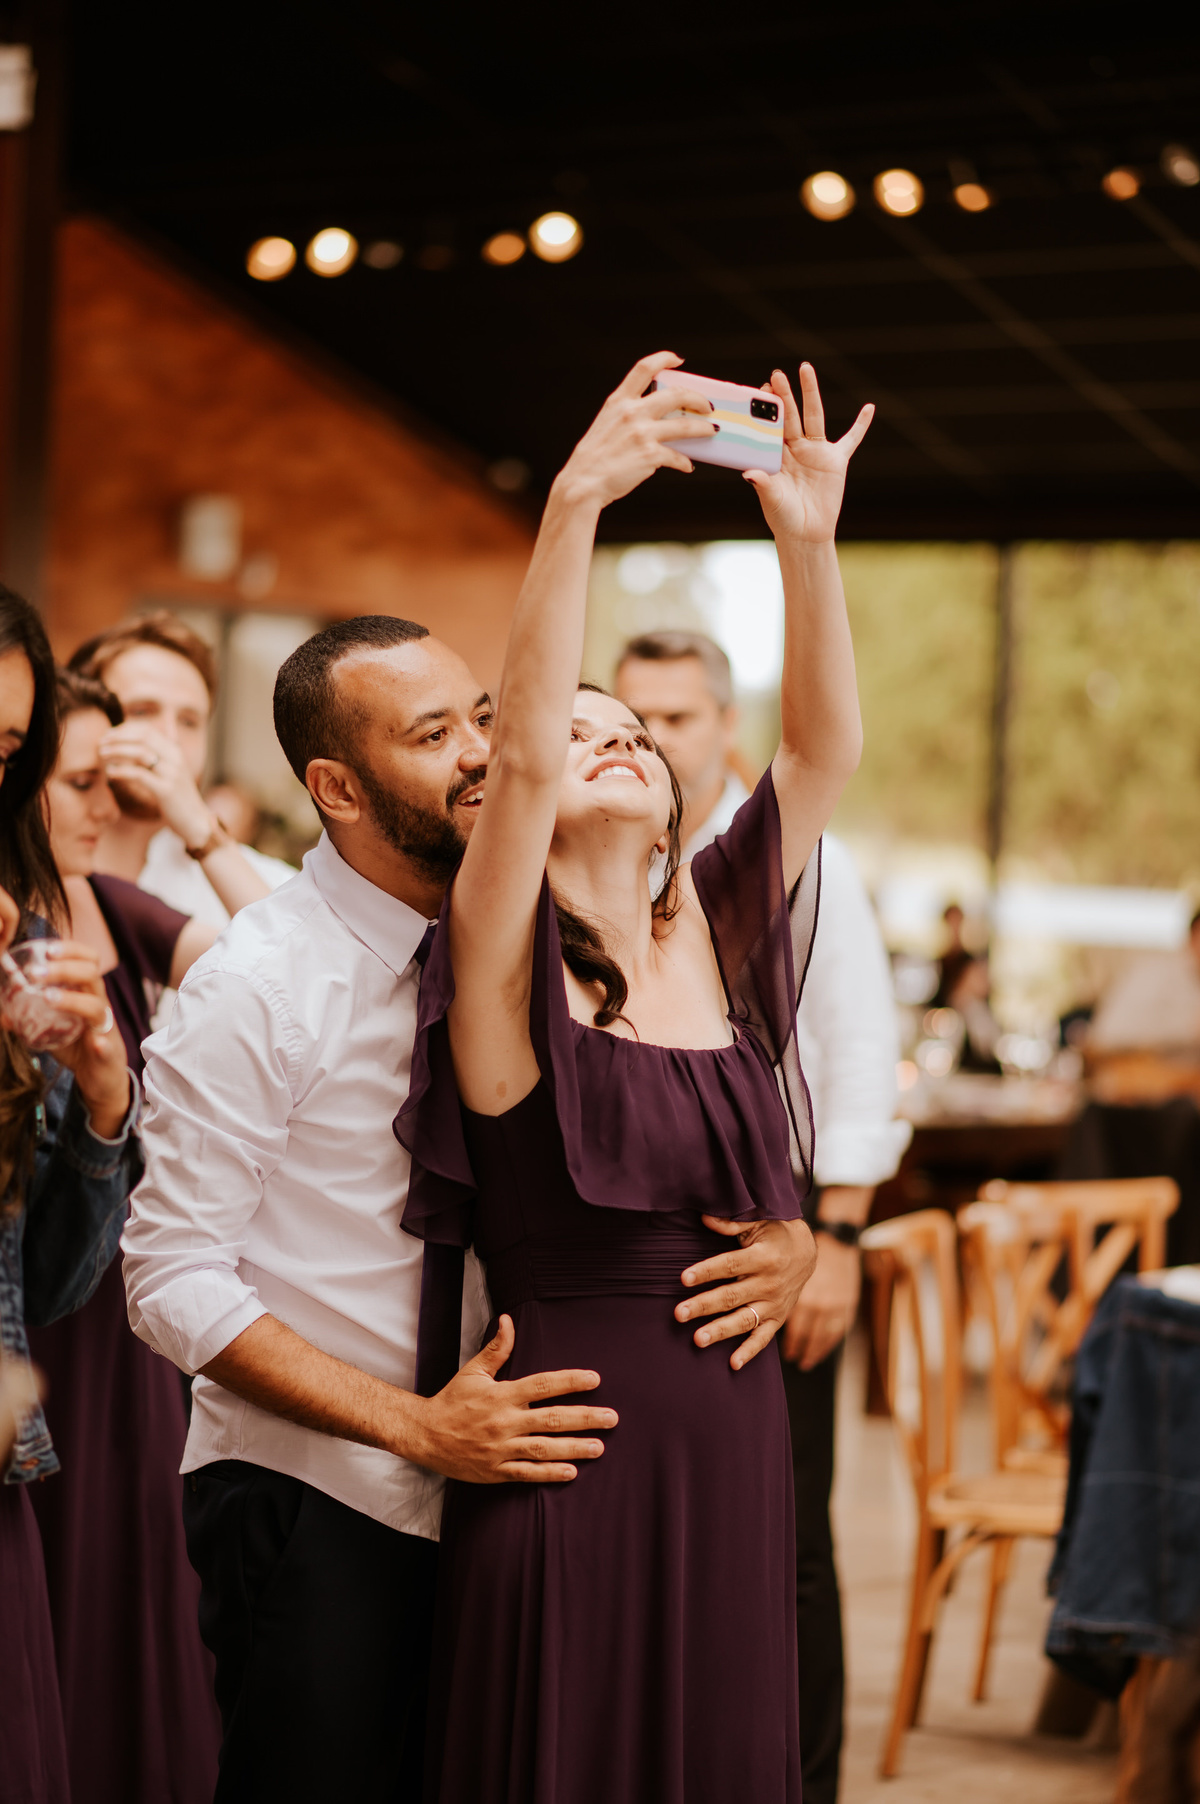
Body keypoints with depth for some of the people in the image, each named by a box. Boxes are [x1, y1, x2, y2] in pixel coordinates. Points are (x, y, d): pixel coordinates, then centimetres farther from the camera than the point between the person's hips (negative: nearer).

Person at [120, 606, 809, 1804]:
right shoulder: (256, 987, -14)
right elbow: (175, 1279, -16)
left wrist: (779, 1247, -7)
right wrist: (417, 1426, -23)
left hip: (484, 1485, 6)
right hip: (307, 1503, -5)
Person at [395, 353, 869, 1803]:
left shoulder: (718, 943, 8)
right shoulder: (507, 974, -6)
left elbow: (825, 747, -1)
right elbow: (520, 750, -21)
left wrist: (807, 537, -12)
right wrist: (573, 508, -30)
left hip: (735, 1459, 5)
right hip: (567, 1460, -5)